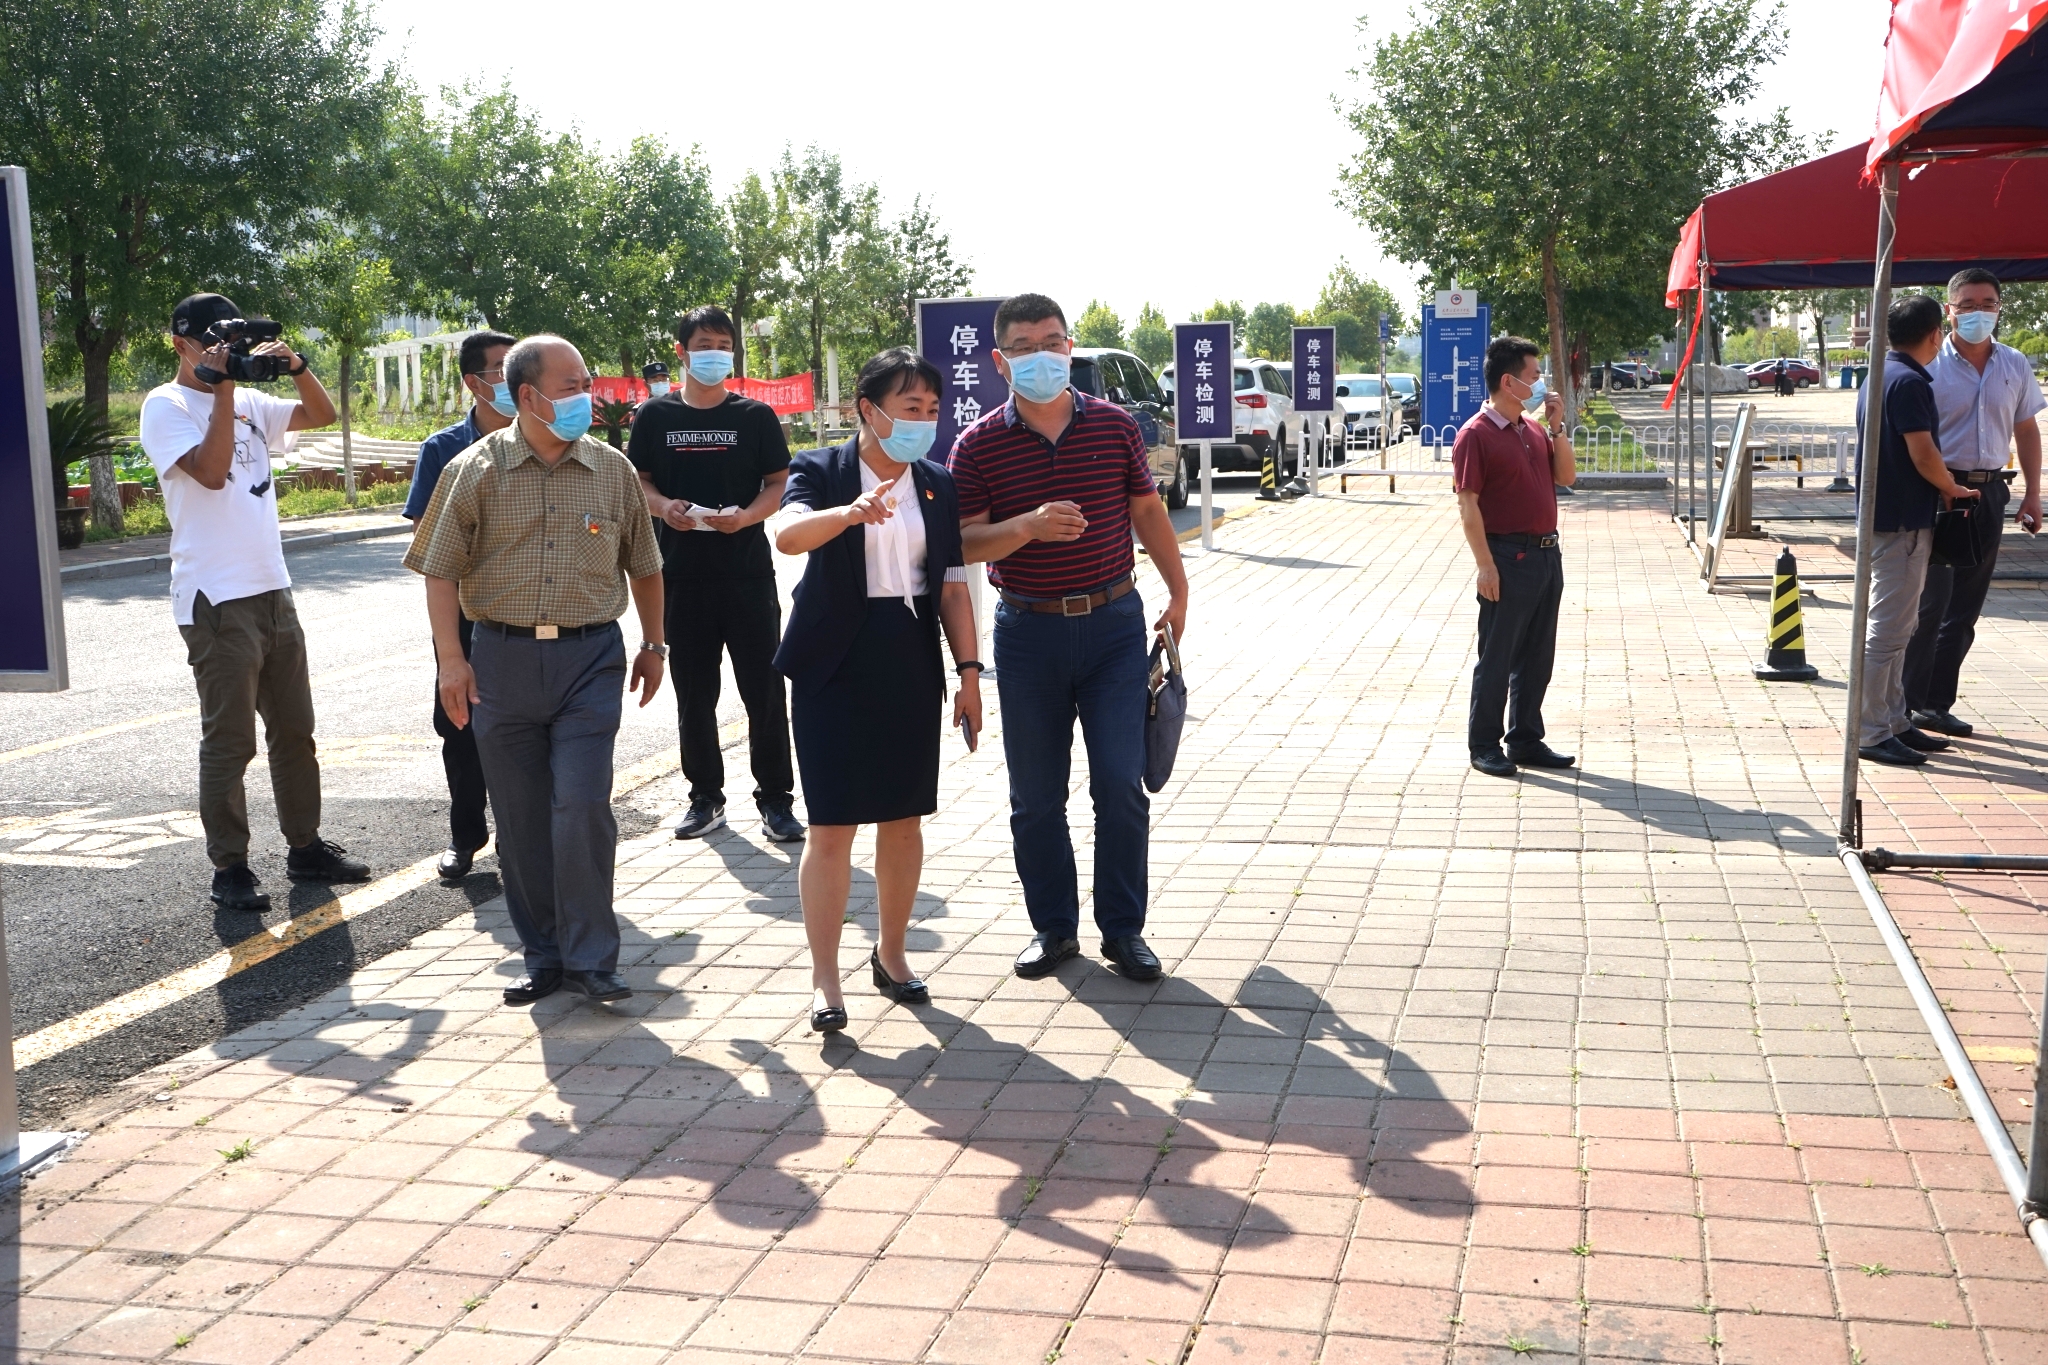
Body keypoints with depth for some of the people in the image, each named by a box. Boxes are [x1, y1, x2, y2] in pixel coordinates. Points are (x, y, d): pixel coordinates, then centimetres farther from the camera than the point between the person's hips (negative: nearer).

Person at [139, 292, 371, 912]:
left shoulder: (249, 402, 13)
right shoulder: (165, 406, -6)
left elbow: (322, 415, 17)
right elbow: (211, 470, -20)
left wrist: (297, 366, 0)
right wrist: (222, 390, -17)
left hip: (273, 591, 7)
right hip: (216, 599, -7)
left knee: (294, 728, 13)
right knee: (230, 740, -3)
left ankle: (305, 848, 24)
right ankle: (230, 869, 5)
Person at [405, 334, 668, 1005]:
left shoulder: (612, 470, 5)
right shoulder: (475, 470, 0)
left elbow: (644, 566, 15)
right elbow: (441, 570, 0)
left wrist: (653, 645, 16)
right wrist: (450, 658, -7)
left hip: (590, 657, 0)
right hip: (503, 658, 1)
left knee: (583, 807, -9)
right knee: (521, 818, 7)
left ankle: (590, 957, 3)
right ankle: (544, 956, 21)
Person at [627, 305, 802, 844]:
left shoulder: (755, 416, 3)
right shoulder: (655, 415, 6)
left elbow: (778, 484, 2)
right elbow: (637, 482, 10)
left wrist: (746, 516, -17)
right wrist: (664, 507, -11)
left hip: (748, 572, -2)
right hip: (682, 572, 2)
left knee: (763, 688, -1)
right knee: (693, 691, 9)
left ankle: (776, 798, 9)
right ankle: (706, 796, 21)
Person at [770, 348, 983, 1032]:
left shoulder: (938, 486, 8)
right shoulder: (820, 470, -4)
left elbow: (951, 586, 10)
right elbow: (787, 533, -25)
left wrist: (968, 671, 3)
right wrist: (851, 511, -44)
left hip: (911, 667, 4)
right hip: (835, 667, -4)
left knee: (903, 818, 11)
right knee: (832, 827, -4)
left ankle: (892, 955, 26)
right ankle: (825, 980, 3)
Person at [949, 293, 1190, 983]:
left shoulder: (1115, 426, 2)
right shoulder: (980, 445, -3)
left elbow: (1147, 511, 13)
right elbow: (965, 543, -9)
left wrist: (1178, 592, 17)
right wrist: (1030, 525, -25)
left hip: (1113, 623, 0)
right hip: (1027, 633, 0)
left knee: (1122, 784, -1)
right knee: (1036, 796, 8)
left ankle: (1123, 927, 13)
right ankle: (1053, 926, 23)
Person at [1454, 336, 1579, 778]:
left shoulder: (1534, 429, 13)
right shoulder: (1476, 435, -11)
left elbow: (1567, 477, 17)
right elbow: (1468, 504, -14)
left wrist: (1557, 427, 5)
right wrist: (1485, 565, -18)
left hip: (1546, 555, 8)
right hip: (1508, 556, -8)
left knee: (1537, 657, 12)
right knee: (1497, 658, 0)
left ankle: (1526, 740, 22)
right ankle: (1484, 745, 10)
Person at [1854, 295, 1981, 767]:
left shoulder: (1881, 374, 13)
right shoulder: (1910, 382, -17)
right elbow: (1923, 454, -21)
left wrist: (1942, 489, 17)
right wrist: (1953, 489, -4)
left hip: (1888, 513, 10)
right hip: (1903, 520, -10)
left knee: (1895, 626, 15)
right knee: (1888, 628, -7)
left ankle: (1894, 722, 22)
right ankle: (1871, 733, -4)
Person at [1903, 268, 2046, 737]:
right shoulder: (1930, 365, -7)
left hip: (1989, 492, 6)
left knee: (1964, 610, 10)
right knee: (1930, 603, -9)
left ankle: (1936, 704, 18)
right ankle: (1905, 704, -1)